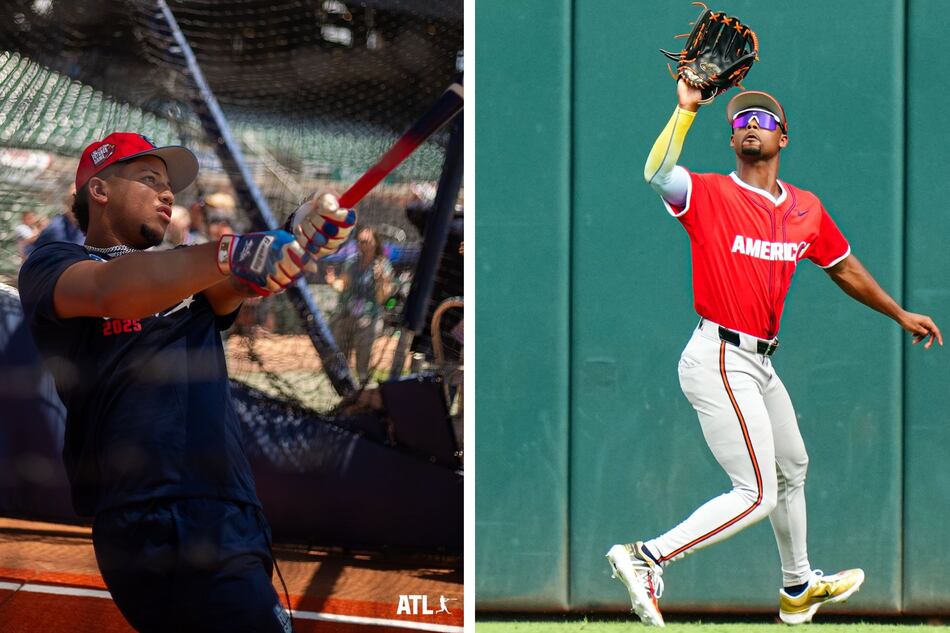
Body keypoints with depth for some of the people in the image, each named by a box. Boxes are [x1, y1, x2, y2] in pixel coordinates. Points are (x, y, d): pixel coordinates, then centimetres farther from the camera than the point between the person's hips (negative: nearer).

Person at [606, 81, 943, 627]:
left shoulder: (807, 210, 9)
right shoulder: (709, 195, -9)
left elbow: (844, 267, 24)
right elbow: (658, 174, -30)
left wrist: (899, 314, 32)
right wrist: (686, 109, -28)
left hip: (760, 365, 8)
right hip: (720, 362, -8)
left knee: (793, 470, 25)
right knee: (758, 495, -14)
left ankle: (799, 588, 44)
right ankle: (649, 557, -13)